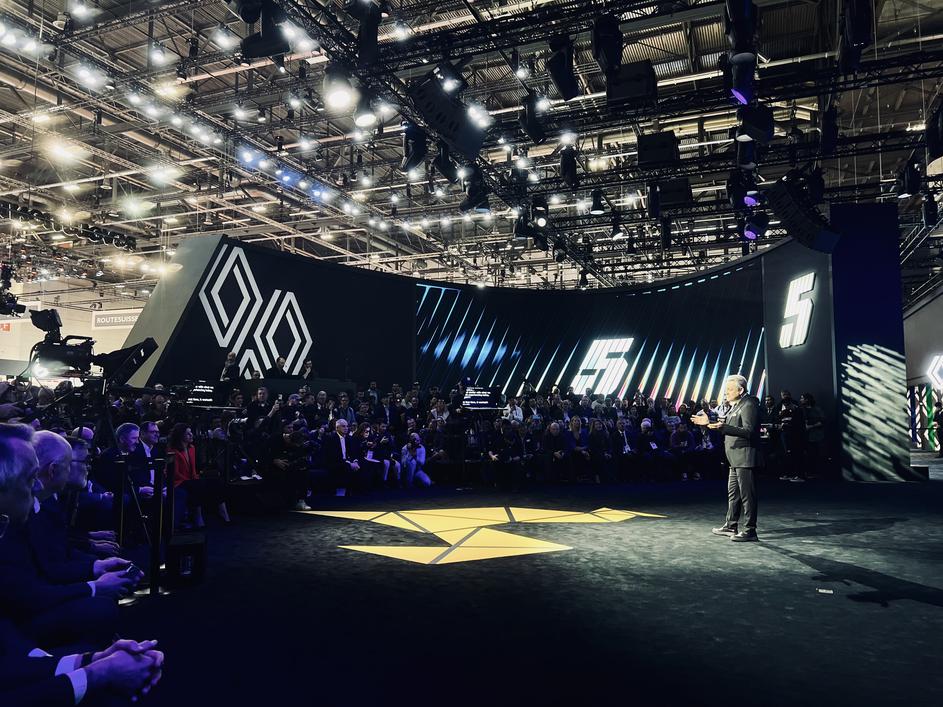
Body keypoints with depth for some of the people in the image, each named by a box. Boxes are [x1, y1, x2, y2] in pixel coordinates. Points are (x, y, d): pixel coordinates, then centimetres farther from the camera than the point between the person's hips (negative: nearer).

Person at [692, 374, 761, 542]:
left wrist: (723, 427, -34)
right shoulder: (735, 405, 16)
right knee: (733, 492, 18)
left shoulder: (749, 405, -15)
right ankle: (731, 526, 29)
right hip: (736, 458, 11)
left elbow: (748, 431, -25)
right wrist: (709, 422, 13)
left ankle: (749, 531, 1)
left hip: (745, 457, -11)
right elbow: (730, 427, 22)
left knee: (746, 494, -5)